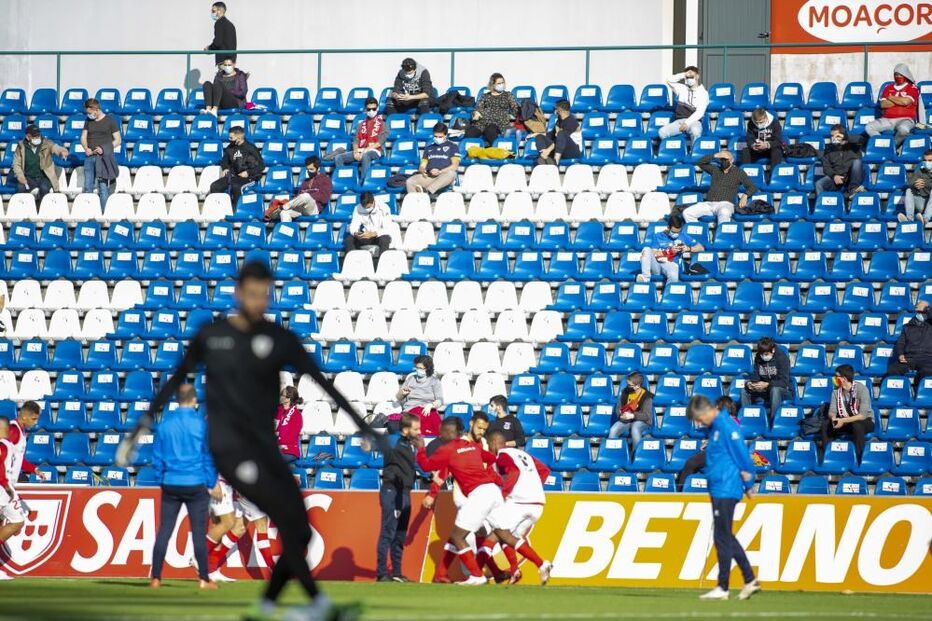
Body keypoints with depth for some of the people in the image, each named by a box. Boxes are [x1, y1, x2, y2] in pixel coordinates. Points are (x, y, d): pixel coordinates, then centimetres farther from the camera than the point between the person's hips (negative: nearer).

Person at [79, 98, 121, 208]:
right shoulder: (88, 121, 12)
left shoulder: (110, 121, -1)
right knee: (88, 187, 4)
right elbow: (83, 137, 17)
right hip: (89, 157, 5)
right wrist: (86, 148, -4)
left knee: (103, 187, -7)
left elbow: (117, 140, -1)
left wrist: (104, 149, -13)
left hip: (103, 158, -5)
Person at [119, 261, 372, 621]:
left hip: (265, 449, 4)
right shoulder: (211, 335, 3)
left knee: (300, 532, -5)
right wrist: (141, 426, 15)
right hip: (229, 447, -4)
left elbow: (323, 383, 0)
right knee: (287, 517, -22)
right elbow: (175, 381, 15)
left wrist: (364, 428, -4)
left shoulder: (280, 339, 3)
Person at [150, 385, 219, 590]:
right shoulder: (201, 423, -5)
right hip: (196, 485, -3)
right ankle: (203, 579, 2)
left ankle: (156, 578, 5)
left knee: (164, 531, 6)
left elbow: (157, 456, 8)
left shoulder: (165, 423, 3)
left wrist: (160, 479, 18)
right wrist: (212, 484, 6)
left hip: (170, 486, 3)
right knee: (199, 532, 2)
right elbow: (209, 456, -2)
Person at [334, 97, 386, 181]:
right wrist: (356, 151, -9)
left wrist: (365, 151, -16)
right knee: (338, 157, -16)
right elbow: (356, 140, 13)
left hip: (374, 151, -5)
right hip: (360, 151, 5)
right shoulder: (361, 124, 20)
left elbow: (379, 143, -6)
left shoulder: (382, 124, 5)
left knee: (365, 156, -43)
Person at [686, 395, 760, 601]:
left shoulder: (726, 426, -15)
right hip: (720, 490, 10)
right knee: (726, 538, 14)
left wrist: (748, 484, -9)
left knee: (722, 538, -4)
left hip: (725, 490, -10)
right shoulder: (716, 427, 15)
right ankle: (750, 580, 18)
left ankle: (722, 588, 1)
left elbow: (742, 455, -16)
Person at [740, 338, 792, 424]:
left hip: (783, 391, -5)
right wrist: (749, 383, -22)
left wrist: (767, 385, -36)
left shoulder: (782, 358, -16)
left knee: (775, 390, -40)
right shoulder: (758, 358, 0)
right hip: (765, 391, 5)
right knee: (744, 391, -15)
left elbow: (784, 382, -23)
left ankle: (774, 420, -38)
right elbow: (755, 376, 2)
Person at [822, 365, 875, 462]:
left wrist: (843, 420, -34)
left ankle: (859, 459, -30)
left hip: (865, 421, -5)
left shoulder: (861, 389, -21)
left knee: (857, 425, -39)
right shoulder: (836, 391, -5)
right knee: (825, 424, -18)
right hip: (845, 422, 5)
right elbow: (832, 411, -6)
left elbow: (863, 415, -26)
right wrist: (833, 418, -31)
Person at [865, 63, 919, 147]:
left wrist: (891, 98, 1)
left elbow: (906, 101, -14)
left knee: (903, 129, -41)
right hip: (887, 120, 4)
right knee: (868, 128, -20)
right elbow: (883, 104, 2)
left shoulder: (912, 88, 5)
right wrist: (900, 101, -5)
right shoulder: (888, 88, 16)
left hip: (905, 119, -4)